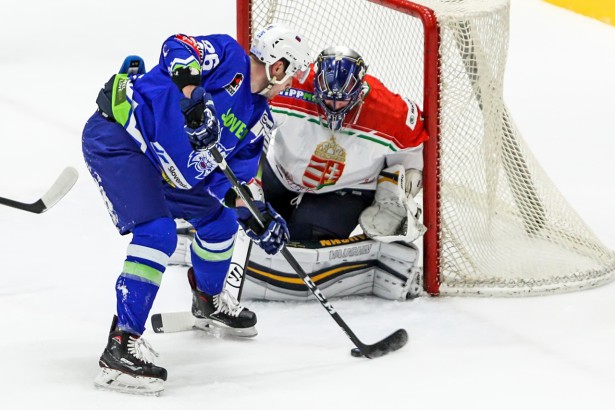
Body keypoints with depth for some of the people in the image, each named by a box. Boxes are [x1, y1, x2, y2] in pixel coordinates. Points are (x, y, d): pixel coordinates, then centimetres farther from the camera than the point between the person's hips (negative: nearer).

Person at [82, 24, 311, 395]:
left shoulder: (258, 117, 12)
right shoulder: (228, 56, -10)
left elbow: (240, 173, 10)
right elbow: (178, 49, -25)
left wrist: (257, 216, -6)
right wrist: (193, 94, -39)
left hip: (159, 163, 10)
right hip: (116, 137, -10)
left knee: (220, 218, 20)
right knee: (158, 232, -24)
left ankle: (209, 299, 47)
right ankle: (122, 345, -27)